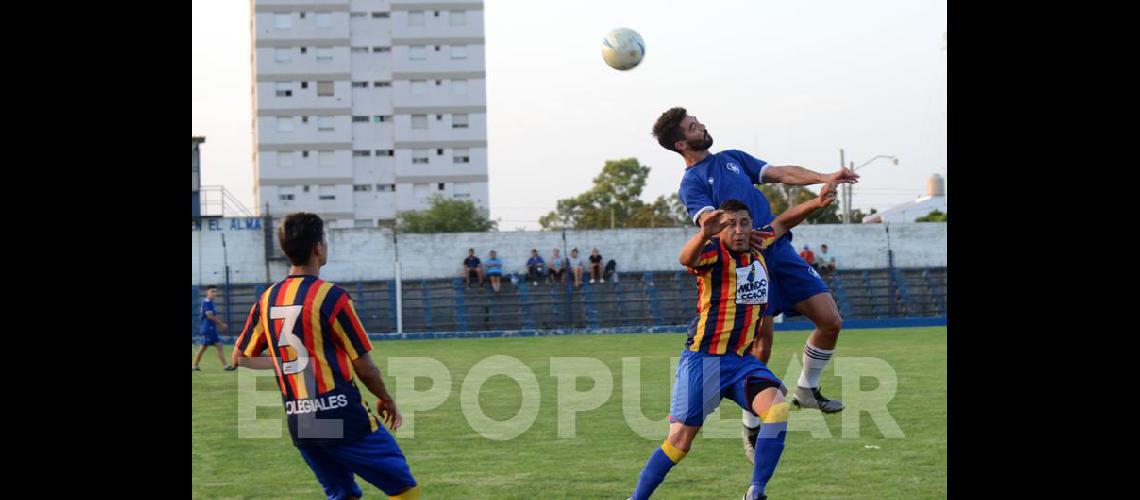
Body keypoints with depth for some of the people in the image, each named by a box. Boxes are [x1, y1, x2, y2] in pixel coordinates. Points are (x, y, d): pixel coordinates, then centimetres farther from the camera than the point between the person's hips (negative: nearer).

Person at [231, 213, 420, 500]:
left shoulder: (268, 299, 6)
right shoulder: (330, 296, -12)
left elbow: (240, 357, 17)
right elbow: (364, 367, -7)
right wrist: (387, 400, 10)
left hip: (298, 423, 7)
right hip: (343, 419, -7)